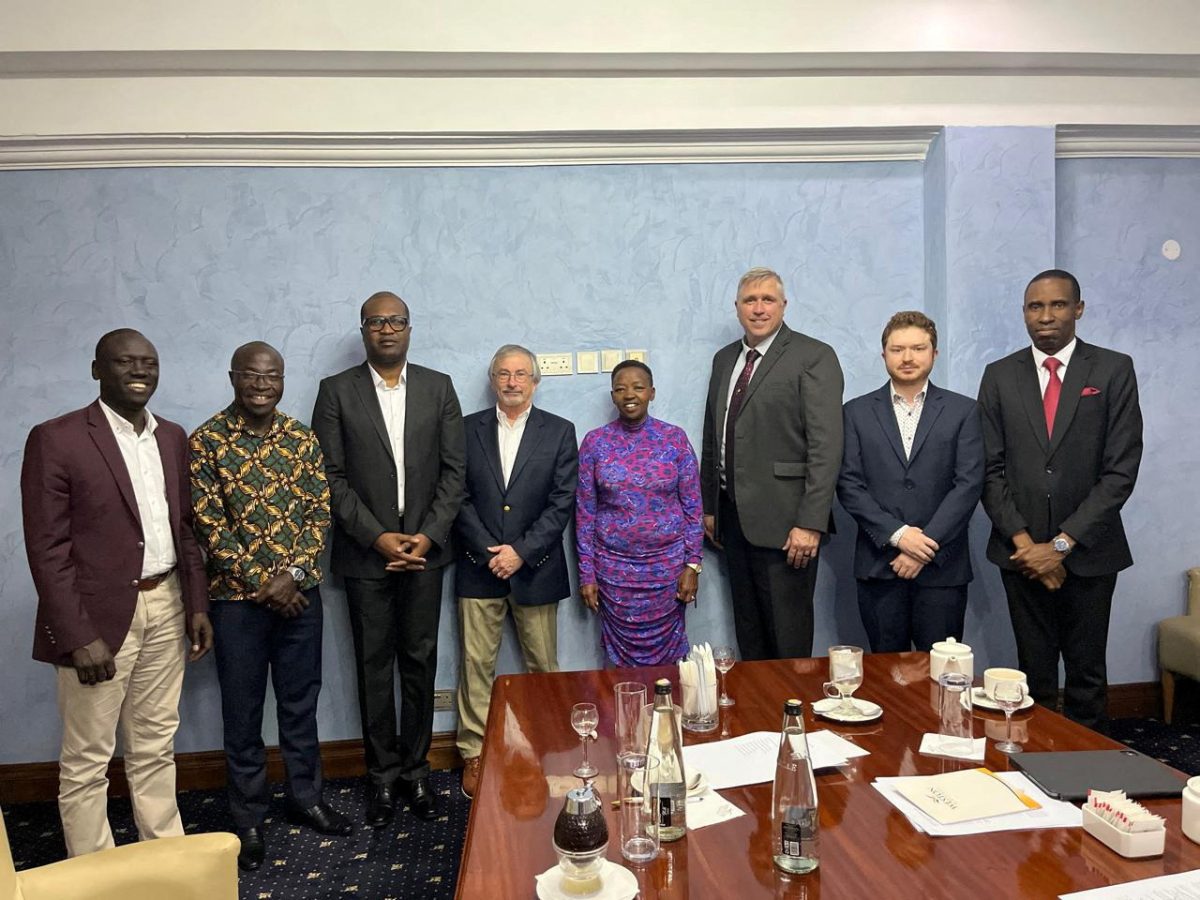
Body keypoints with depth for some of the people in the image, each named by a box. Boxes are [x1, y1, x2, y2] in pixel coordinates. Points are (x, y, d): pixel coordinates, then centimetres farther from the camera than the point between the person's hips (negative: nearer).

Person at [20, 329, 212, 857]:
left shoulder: (173, 437, 9)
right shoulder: (55, 439, -10)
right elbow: (47, 549, -12)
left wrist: (197, 604, 8)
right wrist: (77, 636, -16)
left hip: (166, 609, 6)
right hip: (98, 616, -5)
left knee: (155, 748, 17)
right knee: (87, 762, 8)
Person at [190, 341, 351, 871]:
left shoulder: (302, 439, 2)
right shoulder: (206, 442, -8)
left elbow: (319, 512, 0)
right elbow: (209, 526, -11)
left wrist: (293, 574, -12)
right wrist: (263, 583, -13)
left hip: (300, 592, 3)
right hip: (237, 598, -3)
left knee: (301, 703, 15)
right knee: (243, 712, 10)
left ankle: (306, 799, 32)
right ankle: (248, 818, 26)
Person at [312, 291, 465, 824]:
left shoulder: (439, 388, 5)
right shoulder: (336, 391, 1)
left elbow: (453, 470, 2)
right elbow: (332, 477, -3)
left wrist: (429, 536, -9)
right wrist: (378, 537, -12)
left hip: (425, 549, 1)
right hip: (365, 553, -1)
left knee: (420, 662, 9)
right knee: (374, 666, 8)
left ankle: (415, 769, 24)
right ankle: (383, 776, 22)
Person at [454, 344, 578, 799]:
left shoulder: (559, 432, 2)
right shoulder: (468, 429, 5)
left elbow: (563, 502, -4)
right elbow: (459, 497, 1)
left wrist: (522, 551, -12)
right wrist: (487, 551, -10)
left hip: (536, 568, 0)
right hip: (480, 568, 1)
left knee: (543, 667, 8)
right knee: (476, 664, 5)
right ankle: (475, 754, 18)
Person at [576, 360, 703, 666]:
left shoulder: (675, 438, -3)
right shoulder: (595, 442, -3)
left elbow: (692, 506, 1)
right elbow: (584, 512, 0)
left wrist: (692, 564, -3)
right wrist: (586, 573, -1)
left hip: (667, 563, 0)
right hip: (614, 566, 0)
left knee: (666, 647, 9)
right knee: (622, 649, 10)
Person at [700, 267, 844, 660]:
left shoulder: (814, 357, -7)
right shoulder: (724, 359, 14)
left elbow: (826, 447, -14)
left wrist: (810, 523, -19)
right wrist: (709, 506, 16)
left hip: (783, 521, -6)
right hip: (733, 516, 6)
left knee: (787, 635, 3)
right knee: (748, 632, 15)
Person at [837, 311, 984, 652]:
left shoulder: (963, 411, 5)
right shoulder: (857, 412, 6)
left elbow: (969, 483, -3)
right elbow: (848, 484, -1)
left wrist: (927, 547, -11)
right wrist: (897, 534, -12)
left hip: (942, 567, 0)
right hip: (878, 566, 1)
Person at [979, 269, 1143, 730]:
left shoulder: (1114, 370, 0)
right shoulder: (1000, 376, 5)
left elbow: (1121, 470, -6)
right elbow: (991, 469, 2)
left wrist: (1062, 544, -12)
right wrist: (1023, 541, -8)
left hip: (1088, 551, -1)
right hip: (1022, 551, 1)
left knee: (1087, 675, 10)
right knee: (1034, 676, 9)